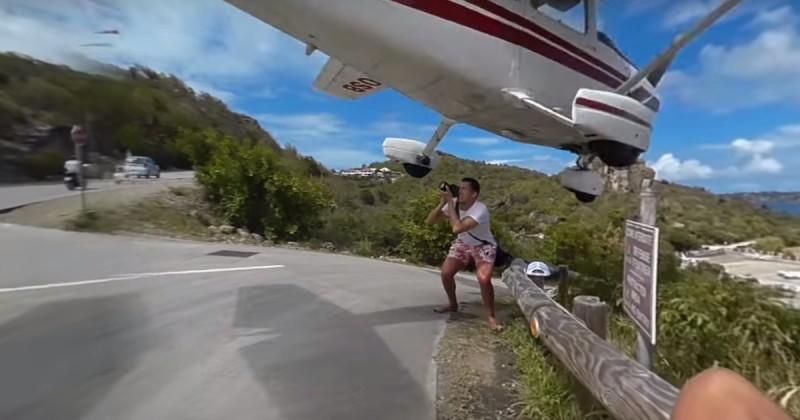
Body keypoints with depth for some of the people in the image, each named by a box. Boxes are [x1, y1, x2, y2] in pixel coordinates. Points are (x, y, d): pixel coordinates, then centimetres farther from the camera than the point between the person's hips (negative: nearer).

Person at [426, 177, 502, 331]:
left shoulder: (480, 209, -33)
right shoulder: (454, 203, -15)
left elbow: (457, 228, -45)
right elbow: (430, 221, -16)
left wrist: (450, 202, -39)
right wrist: (442, 202, -28)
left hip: (483, 246, -5)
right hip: (463, 244, 5)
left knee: (484, 278, -27)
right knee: (446, 273, -9)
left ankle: (491, 316, -4)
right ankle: (452, 304, 20)